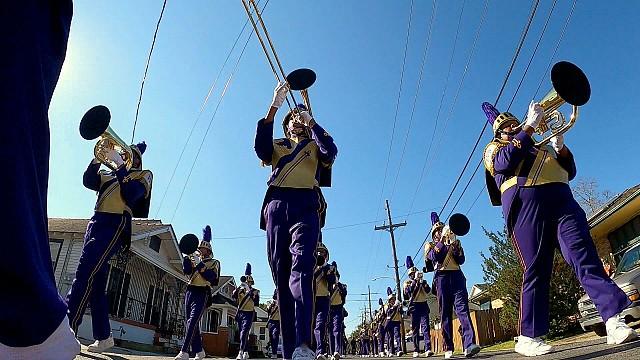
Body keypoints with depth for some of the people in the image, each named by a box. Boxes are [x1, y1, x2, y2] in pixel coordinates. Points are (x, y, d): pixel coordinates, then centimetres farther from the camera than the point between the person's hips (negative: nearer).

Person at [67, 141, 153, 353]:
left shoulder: (144, 175, 7)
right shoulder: (109, 174, 25)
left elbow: (130, 194, -12)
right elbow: (88, 181, 8)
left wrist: (119, 163, -12)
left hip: (115, 224, -7)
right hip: (96, 223, 7)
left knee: (86, 273, -21)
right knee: (95, 282, 4)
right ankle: (104, 337, 10)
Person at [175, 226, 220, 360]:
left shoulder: (214, 263, 4)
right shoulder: (194, 259, 19)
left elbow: (214, 280, -10)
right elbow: (186, 271, 1)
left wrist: (201, 267, -16)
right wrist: (187, 258, -12)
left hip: (202, 294, -6)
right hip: (189, 292, 6)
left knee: (192, 321, -17)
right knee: (193, 323, 8)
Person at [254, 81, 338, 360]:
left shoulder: (315, 145, 24)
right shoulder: (277, 146, 27)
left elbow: (331, 152, 1)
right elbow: (260, 148, 3)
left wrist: (311, 121, -1)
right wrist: (274, 107, -3)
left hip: (306, 208, -2)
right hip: (276, 208, 2)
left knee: (301, 267, -23)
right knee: (281, 275, -5)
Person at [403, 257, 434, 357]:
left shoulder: (423, 282, 16)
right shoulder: (407, 283, 8)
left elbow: (428, 291, 0)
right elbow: (408, 291, -13)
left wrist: (423, 282, -13)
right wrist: (415, 280, -17)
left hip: (423, 305, 2)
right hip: (414, 306, -2)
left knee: (425, 327, -9)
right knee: (415, 329, 1)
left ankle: (428, 349, -16)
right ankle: (416, 350, 3)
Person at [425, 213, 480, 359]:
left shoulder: (453, 242, 25)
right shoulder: (430, 245, 17)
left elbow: (461, 260, 9)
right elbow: (434, 256, -6)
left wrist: (455, 244, -6)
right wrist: (443, 240, -11)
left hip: (457, 276, 2)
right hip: (442, 277, -1)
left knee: (463, 308, -15)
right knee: (445, 314, -4)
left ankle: (469, 344, -27)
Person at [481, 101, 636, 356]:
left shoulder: (542, 147, 35)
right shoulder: (494, 149, 20)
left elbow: (570, 171, 25)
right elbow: (506, 161, -5)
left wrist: (560, 147, 7)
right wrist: (530, 126, -3)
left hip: (560, 199, 5)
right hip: (525, 201, -5)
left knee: (584, 254, -13)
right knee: (536, 270, -10)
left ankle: (614, 321, -19)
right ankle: (528, 337, -6)